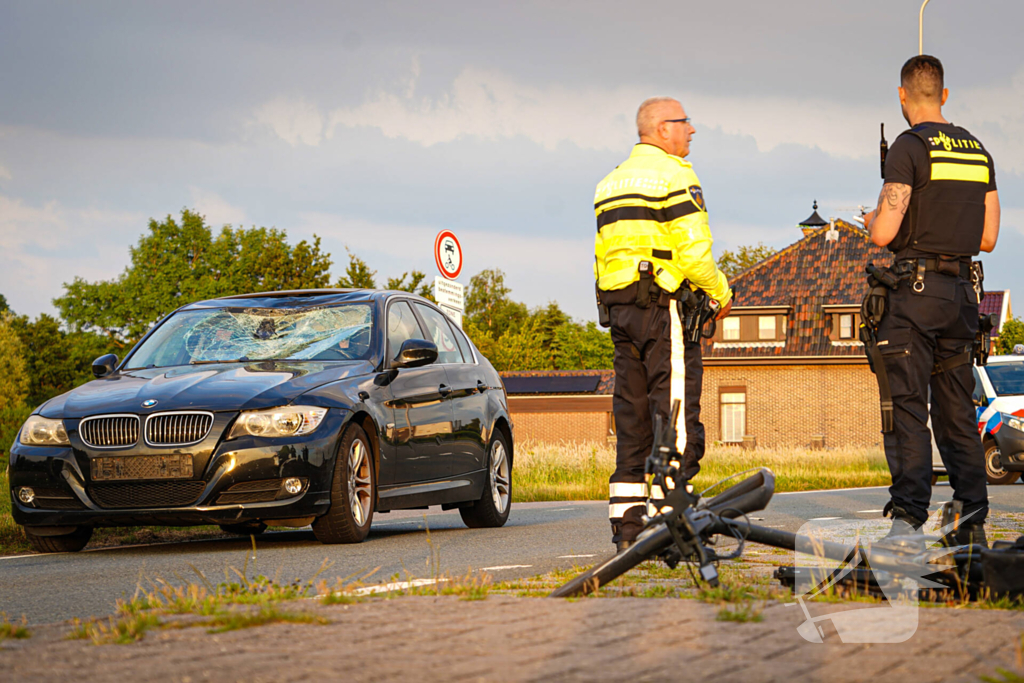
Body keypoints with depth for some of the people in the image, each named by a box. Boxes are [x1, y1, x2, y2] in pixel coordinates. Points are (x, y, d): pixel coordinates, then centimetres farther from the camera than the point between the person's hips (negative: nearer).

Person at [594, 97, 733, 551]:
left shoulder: (611, 182, 18)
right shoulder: (673, 175, -8)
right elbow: (693, 251, -15)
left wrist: (618, 308, 19)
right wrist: (720, 293, -1)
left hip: (619, 307, 8)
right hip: (665, 306, -8)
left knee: (632, 417, 8)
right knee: (676, 414, -7)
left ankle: (627, 526, 7)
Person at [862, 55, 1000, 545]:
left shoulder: (910, 147, -9)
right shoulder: (978, 151, 12)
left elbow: (884, 233, -15)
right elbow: (988, 238, 14)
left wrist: (872, 220, 8)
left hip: (916, 290, -6)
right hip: (963, 291, 6)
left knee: (905, 408, -6)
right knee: (956, 412, 10)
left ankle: (908, 519, -13)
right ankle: (972, 522, 8)